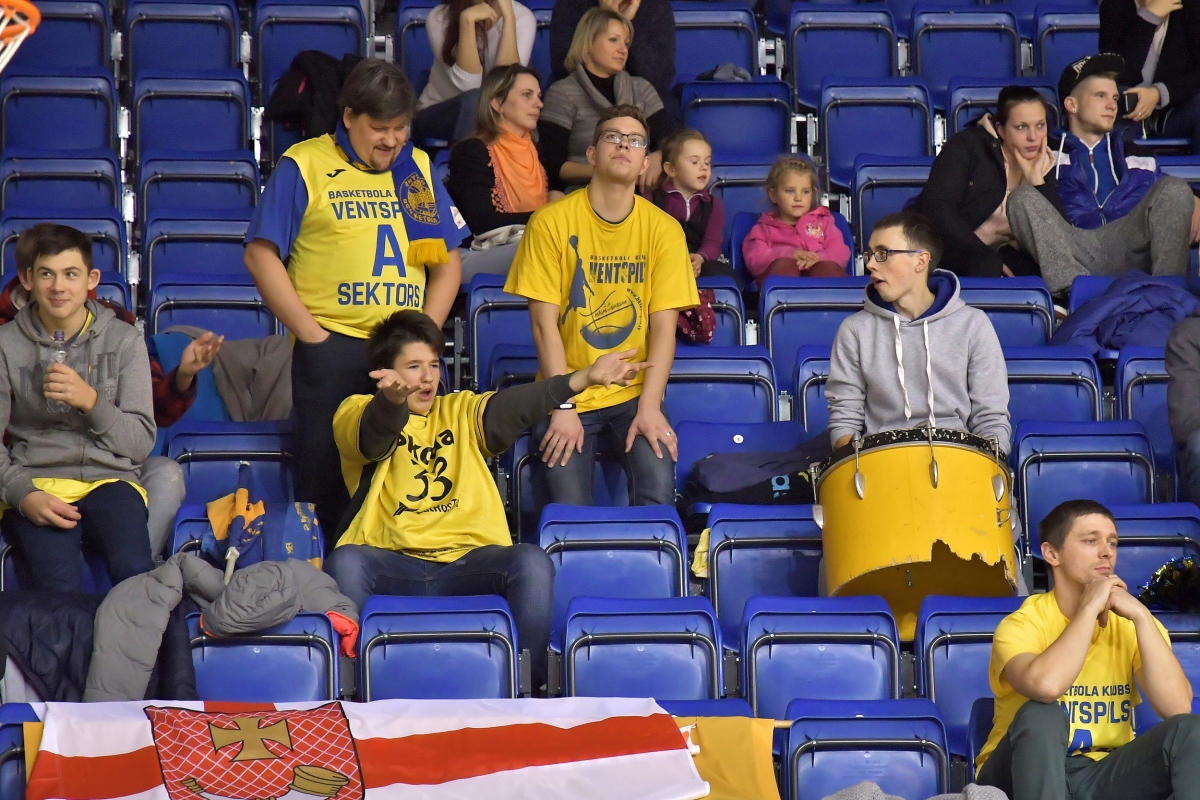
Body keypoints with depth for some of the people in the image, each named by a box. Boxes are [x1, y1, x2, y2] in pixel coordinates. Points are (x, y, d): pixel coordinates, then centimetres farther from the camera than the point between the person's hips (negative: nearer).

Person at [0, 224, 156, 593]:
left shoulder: (124, 340, 10)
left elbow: (141, 443, 7)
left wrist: (91, 401, -10)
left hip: (109, 479, 1)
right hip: (35, 483, -1)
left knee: (134, 573, -31)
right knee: (58, 588, -32)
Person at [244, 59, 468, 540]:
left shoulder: (418, 169, 17)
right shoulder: (304, 166, 3)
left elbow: (448, 261, 19)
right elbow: (261, 256, -1)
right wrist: (312, 335, -6)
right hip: (333, 349, -4)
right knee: (325, 488, -3)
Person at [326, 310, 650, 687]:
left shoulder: (461, 412, 21)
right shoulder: (354, 414, 10)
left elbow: (509, 408, 1)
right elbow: (376, 430, -15)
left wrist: (585, 377, -19)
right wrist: (392, 398, -41)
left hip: (468, 561, 2)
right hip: (393, 563, -2)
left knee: (533, 562, -26)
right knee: (345, 562, -33)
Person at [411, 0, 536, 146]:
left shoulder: (522, 16, -10)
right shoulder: (439, 18, -14)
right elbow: (467, 84, -25)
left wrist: (508, 16, -29)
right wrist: (467, 20, -33)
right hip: (436, 117, -2)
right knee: (475, 100, -34)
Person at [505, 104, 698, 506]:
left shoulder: (663, 229, 1)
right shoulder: (552, 222, -4)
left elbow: (663, 327, -2)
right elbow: (544, 322, -6)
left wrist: (650, 407, -14)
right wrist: (562, 407, -13)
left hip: (635, 394, 1)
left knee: (659, 492, -24)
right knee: (570, 507, -21)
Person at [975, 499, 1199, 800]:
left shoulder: (1130, 624, 1)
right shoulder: (1023, 624, -10)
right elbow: (1045, 686, -36)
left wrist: (1141, 617, -18)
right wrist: (1089, 608, -24)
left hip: (1104, 774, 3)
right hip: (1030, 774, -3)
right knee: (1041, 714, -34)